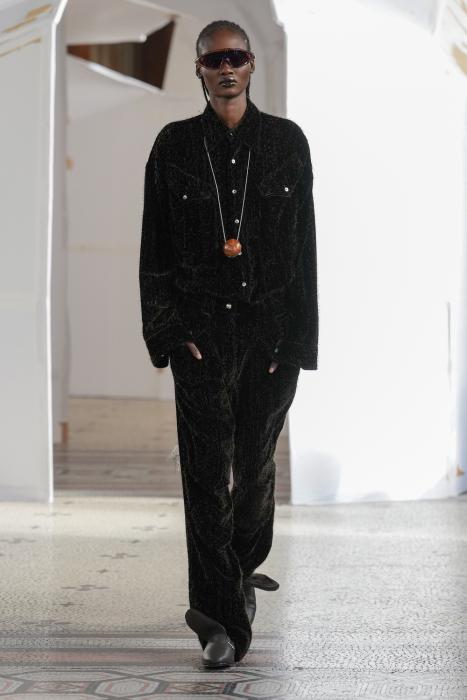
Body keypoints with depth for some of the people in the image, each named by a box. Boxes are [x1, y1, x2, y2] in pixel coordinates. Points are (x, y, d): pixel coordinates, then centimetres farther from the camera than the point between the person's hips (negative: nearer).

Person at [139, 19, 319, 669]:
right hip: (202, 329, -1)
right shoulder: (175, 146, 5)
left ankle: (243, 569, 37)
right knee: (207, 469, -6)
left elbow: (304, 244, 4)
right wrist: (169, 331, -3)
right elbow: (155, 248, 5)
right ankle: (225, 619, -4)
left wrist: (297, 337, -2)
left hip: (272, 323, 1)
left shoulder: (286, 141, 5)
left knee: (257, 458, 10)